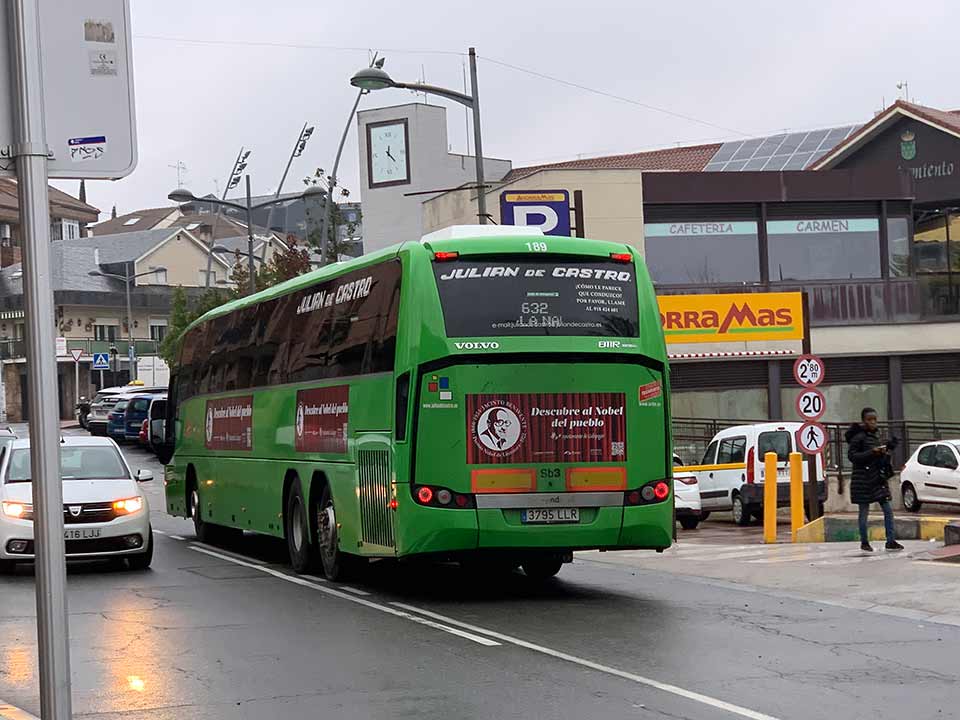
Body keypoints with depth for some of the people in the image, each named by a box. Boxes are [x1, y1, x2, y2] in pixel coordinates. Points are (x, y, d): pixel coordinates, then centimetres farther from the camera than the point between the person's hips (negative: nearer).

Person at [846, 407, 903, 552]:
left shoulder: (876, 435, 12)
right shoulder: (858, 437, -10)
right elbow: (852, 456, -17)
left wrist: (885, 450, 4)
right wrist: (872, 452, -23)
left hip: (878, 477, 7)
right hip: (863, 479, -7)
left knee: (888, 510, 2)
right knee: (864, 512, 2)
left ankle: (891, 541, 6)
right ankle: (864, 543, 14)